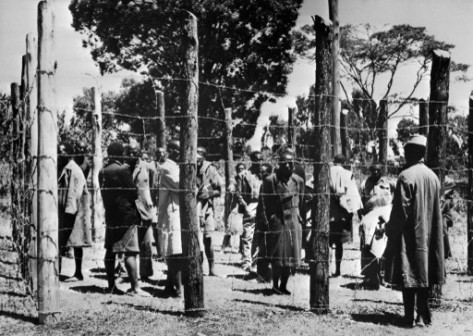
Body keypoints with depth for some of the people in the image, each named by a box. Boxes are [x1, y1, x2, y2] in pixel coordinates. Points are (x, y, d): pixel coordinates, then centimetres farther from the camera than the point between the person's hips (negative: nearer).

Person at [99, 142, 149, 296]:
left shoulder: (102, 172, 8)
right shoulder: (123, 170, -13)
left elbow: (104, 193, 12)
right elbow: (133, 192, -11)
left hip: (110, 216, 7)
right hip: (126, 215, -7)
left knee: (110, 251, 12)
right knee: (130, 252, -7)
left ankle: (111, 285, 17)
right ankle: (135, 287, -9)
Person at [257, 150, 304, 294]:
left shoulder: (298, 181, 4)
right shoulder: (270, 181, -8)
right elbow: (263, 203, -5)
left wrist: (298, 217, 10)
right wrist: (265, 222, -8)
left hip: (293, 221, 4)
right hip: (276, 221, -4)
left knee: (291, 255, 5)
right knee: (278, 255, -1)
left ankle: (283, 285, 18)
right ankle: (275, 285, 12)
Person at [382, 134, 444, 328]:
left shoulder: (406, 176, -14)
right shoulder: (433, 176, 5)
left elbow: (400, 210, -14)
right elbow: (437, 211, 11)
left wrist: (390, 228, -3)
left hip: (409, 234, -6)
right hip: (428, 235, 6)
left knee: (408, 273, -1)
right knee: (423, 273, 11)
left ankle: (410, 316, 0)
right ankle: (423, 315, 13)